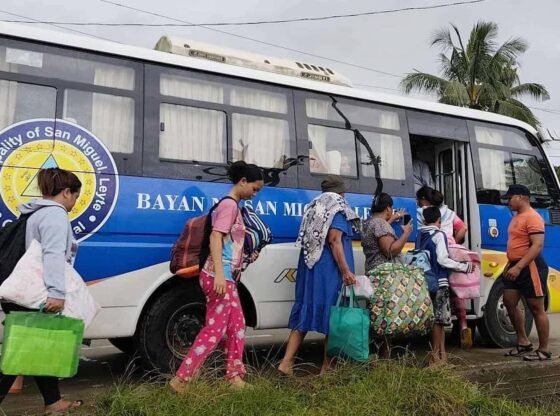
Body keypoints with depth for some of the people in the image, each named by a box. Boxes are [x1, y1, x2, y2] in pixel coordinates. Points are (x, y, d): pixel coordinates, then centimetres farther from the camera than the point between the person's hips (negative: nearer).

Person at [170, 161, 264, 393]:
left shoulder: (233, 205, 16)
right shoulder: (230, 204, -12)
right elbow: (216, 237, -22)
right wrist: (219, 274, -30)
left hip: (227, 278, 10)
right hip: (219, 277, -10)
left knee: (236, 325, 14)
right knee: (215, 329, -6)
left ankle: (234, 375, 23)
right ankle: (181, 379, 0)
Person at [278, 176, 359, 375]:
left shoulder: (314, 207, 20)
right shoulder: (338, 209, -3)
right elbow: (334, 240, -15)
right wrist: (346, 270, -19)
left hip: (310, 268, 7)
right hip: (330, 270, -7)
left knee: (305, 312, 7)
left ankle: (286, 362, 1)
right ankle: (327, 366, 8)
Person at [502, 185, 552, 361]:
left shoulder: (532, 217, -15)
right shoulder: (517, 217, 16)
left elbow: (537, 245, -24)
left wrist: (518, 267, -29)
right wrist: (510, 265, 21)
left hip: (530, 267, -10)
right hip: (516, 267, 10)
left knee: (536, 309, -2)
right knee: (509, 303, 10)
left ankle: (544, 350, 9)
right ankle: (523, 342, 21)